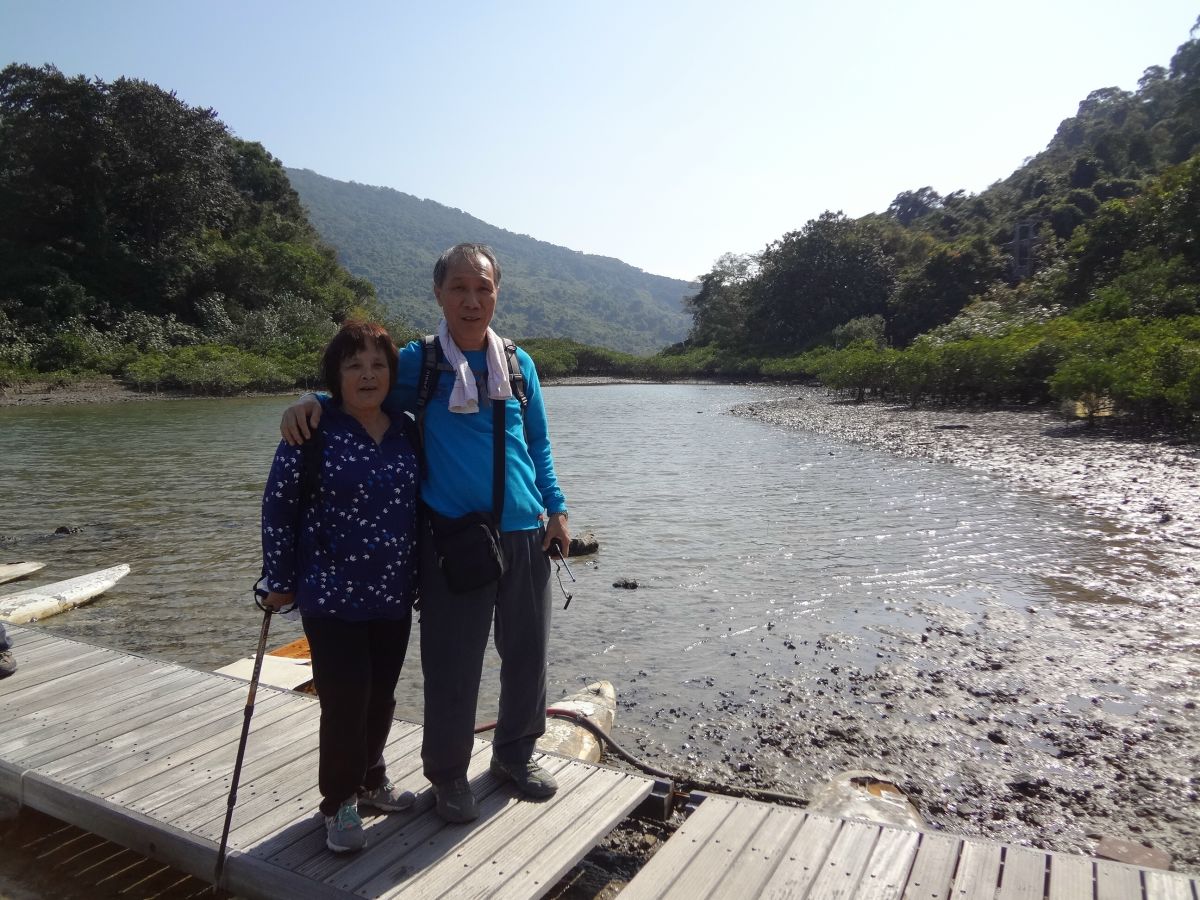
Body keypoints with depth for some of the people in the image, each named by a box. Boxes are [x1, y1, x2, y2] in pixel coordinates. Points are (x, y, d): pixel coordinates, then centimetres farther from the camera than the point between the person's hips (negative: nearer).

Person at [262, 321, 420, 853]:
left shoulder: (407, 431, 3)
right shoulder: (313, 431, -10)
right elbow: (278, 507, -7)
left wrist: (422, 576, 13)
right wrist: (280, 581, -5)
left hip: (394, 595, 5)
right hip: (333, 595, -4)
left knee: (381, 696, 15)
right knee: (344, 701, -1)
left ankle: (370, 779, 39)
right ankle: (339, 801, 23)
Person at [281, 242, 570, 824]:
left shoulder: (518, 364, 8)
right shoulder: (416, 363, -1)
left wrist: (556, 509, 6)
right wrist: (309, 402, -14)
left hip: (525, 533, 4)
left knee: (527, 652, 14)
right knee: (453, 665, 4)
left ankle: (515, 754, 37)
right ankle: (447, 775, 27)